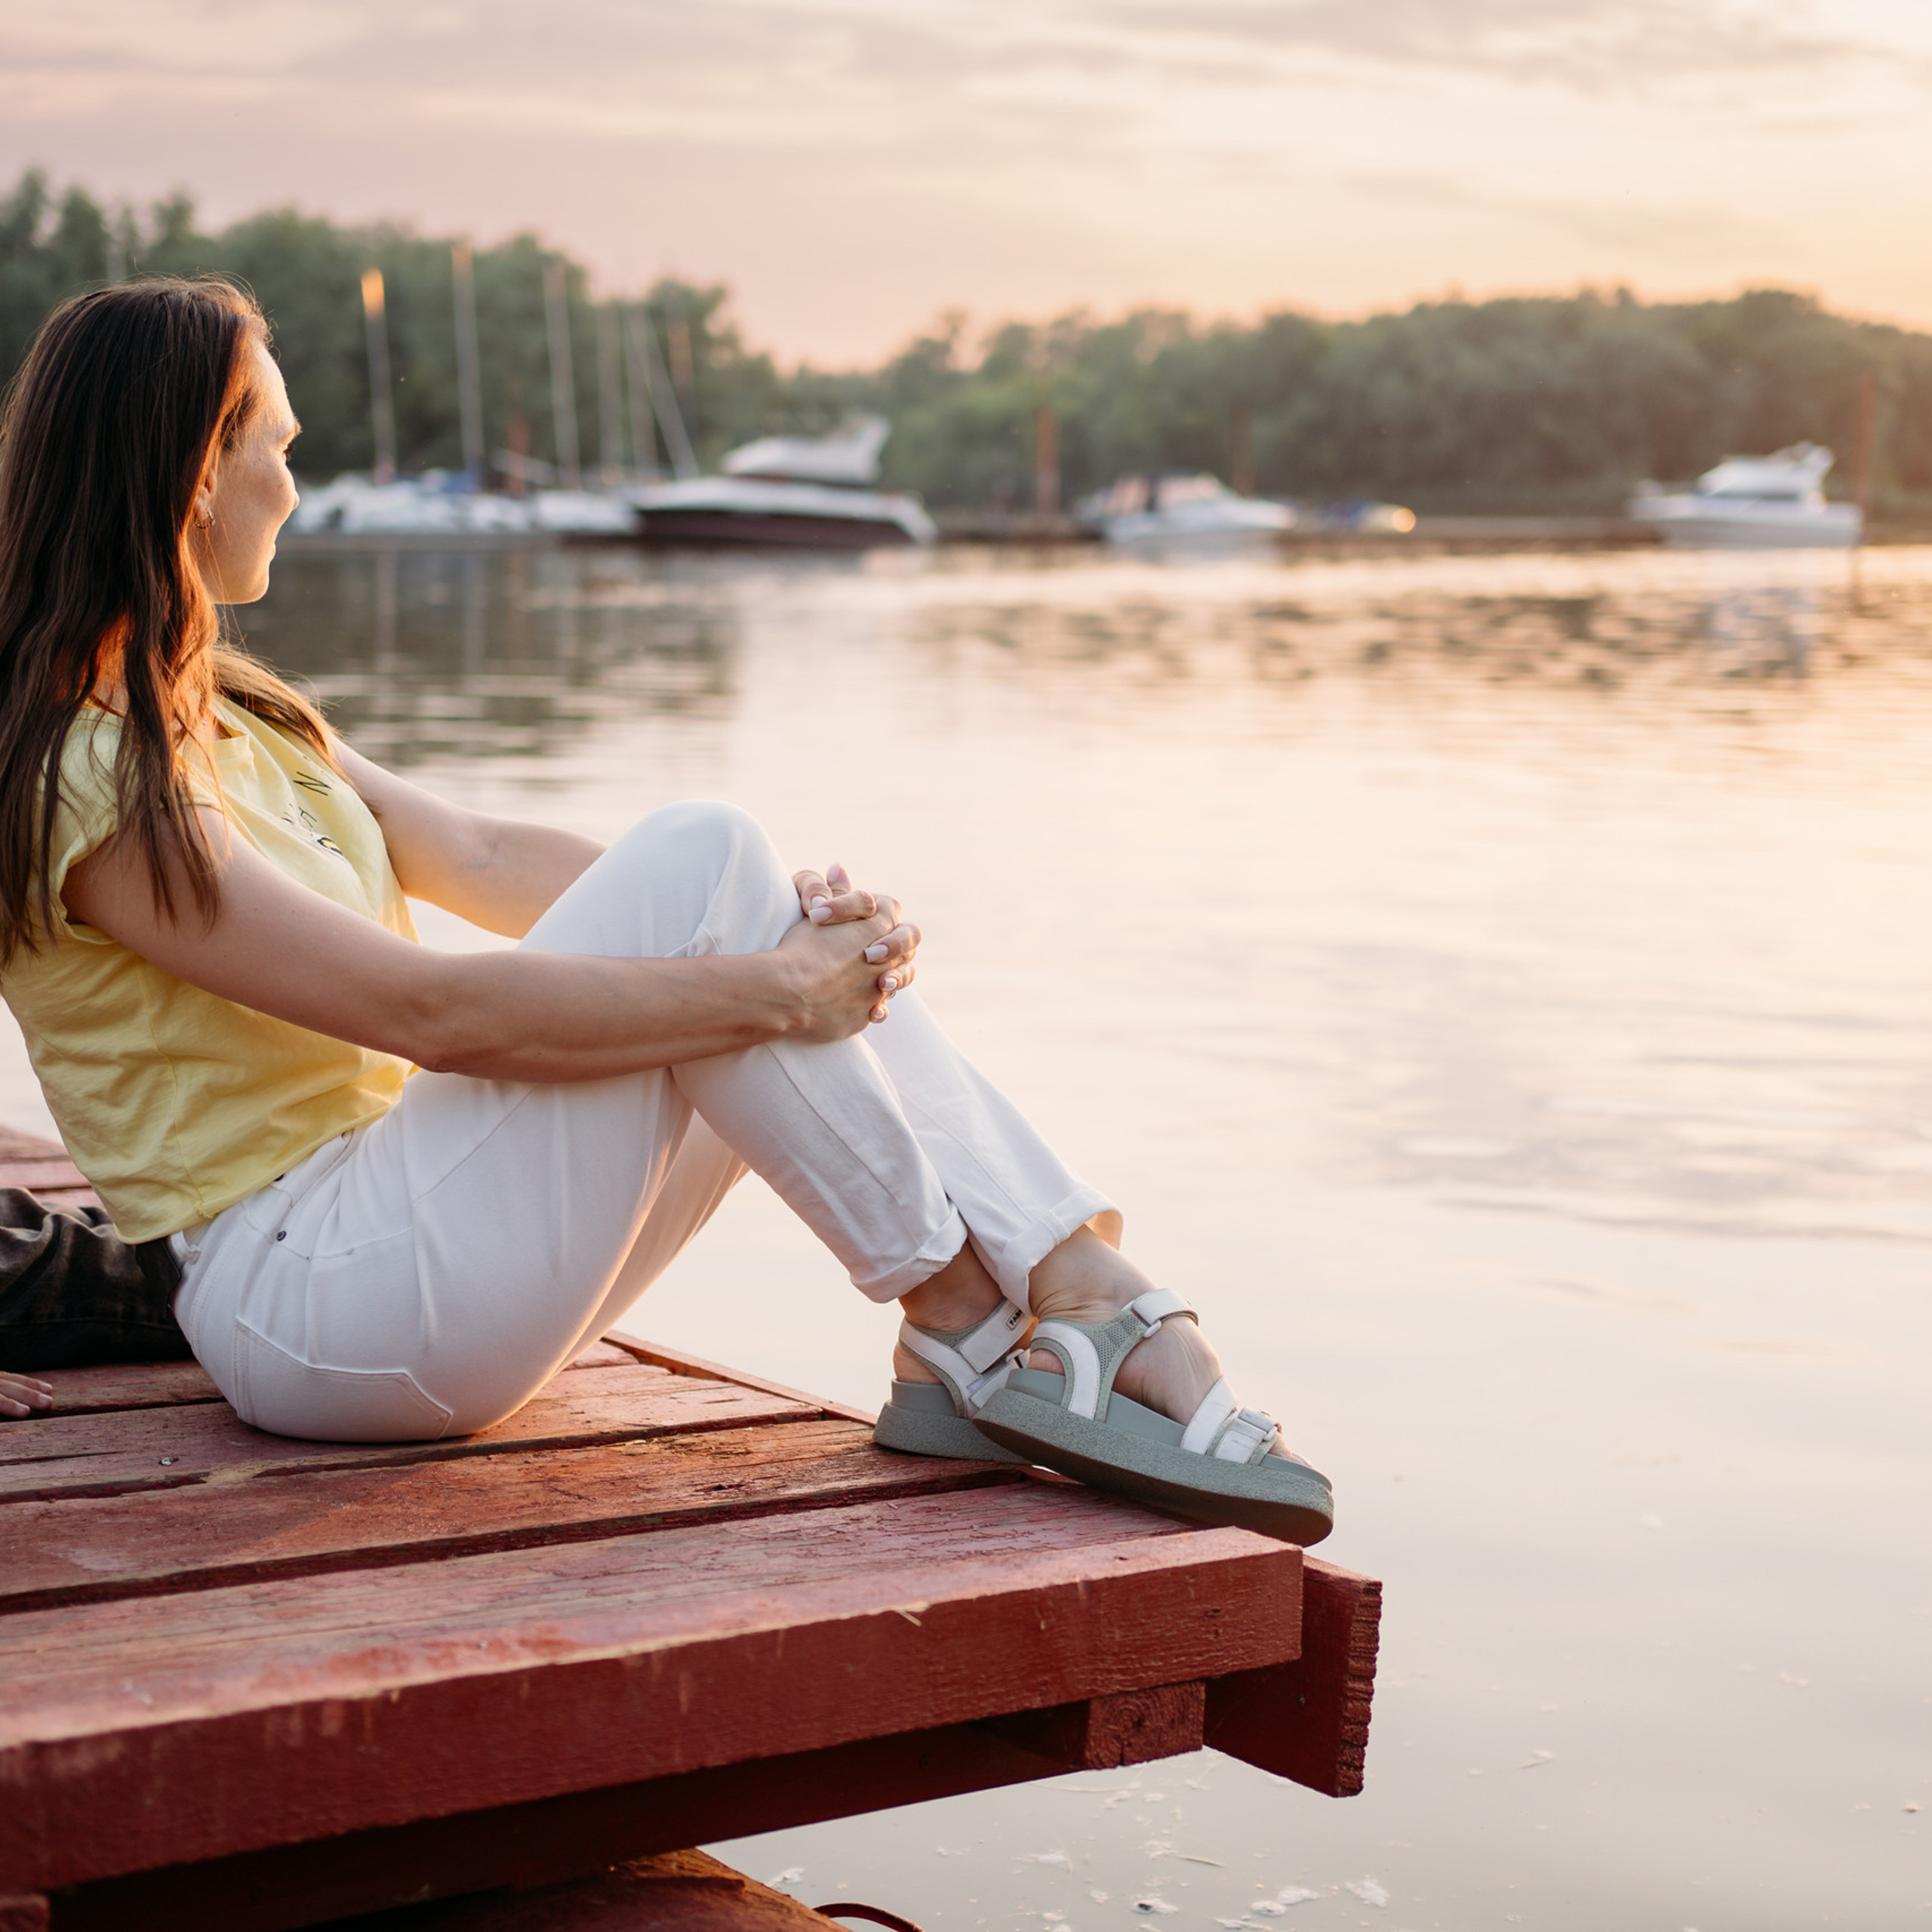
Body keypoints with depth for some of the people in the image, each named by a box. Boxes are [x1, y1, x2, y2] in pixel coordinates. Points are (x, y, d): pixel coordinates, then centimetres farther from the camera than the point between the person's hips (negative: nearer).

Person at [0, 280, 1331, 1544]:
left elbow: (488, 862, 8)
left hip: (409, 1210, 9)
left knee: (838, 960, -6)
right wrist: (764, 988, -21)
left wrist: (776, 924, -6)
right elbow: (430, 1009, -23)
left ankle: (1110, 1312, -14)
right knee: (701, 859, -20)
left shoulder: (232, 717, 17)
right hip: (306, 1290, -9)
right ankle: (967, 1329, -12)